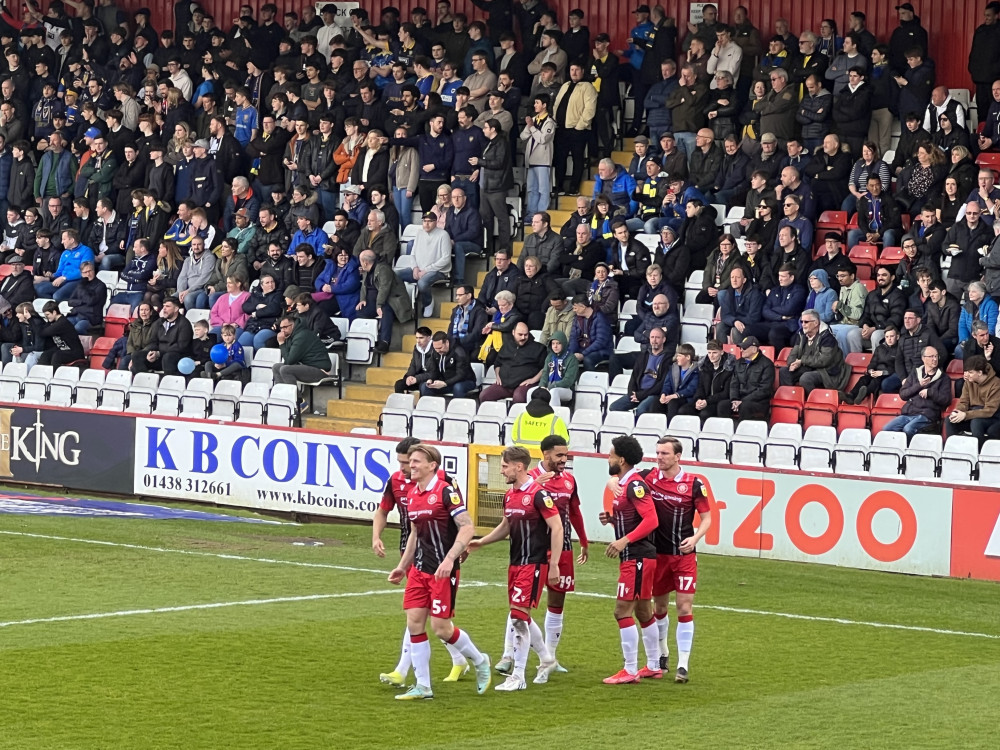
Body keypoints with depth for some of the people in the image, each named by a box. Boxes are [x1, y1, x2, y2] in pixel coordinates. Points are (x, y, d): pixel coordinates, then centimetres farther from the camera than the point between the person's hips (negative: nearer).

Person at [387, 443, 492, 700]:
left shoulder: (446, 492, -14)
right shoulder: (411, 495, 10)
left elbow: (467, 528, -18)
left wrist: (450, 559, -27)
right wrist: (402, 566, 22)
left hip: (443, 571, -7)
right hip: (419, 570, 7)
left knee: (440, 628, -5)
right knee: (414, 622, 1)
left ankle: (479, 661, 21)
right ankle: (423, 687, 7)